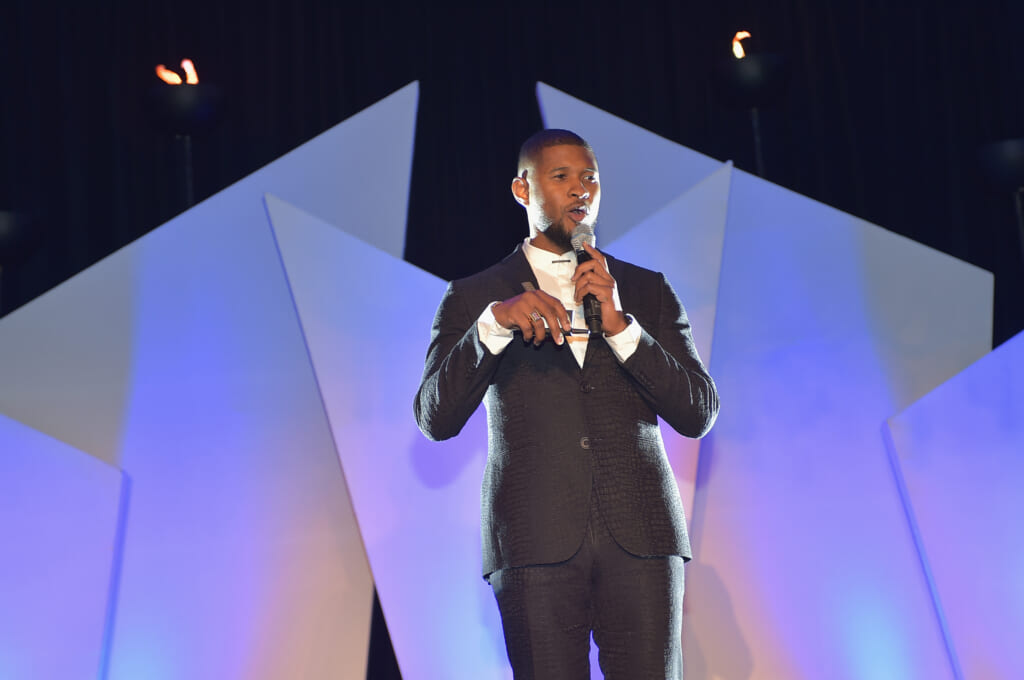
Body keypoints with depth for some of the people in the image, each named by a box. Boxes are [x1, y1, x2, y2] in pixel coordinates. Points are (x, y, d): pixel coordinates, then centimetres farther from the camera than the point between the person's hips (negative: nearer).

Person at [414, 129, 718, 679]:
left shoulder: (646, 291, 16)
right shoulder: (472, 299, 11)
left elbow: (699, 414, 6)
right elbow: (435, 419, -2)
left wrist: (620, 325, -6)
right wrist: (494, 323, -17)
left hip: (641, 535, 1)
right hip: (536, 543, -1)